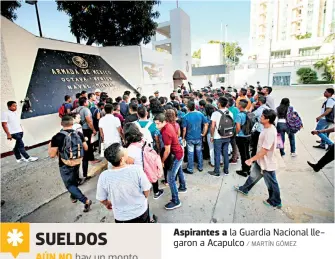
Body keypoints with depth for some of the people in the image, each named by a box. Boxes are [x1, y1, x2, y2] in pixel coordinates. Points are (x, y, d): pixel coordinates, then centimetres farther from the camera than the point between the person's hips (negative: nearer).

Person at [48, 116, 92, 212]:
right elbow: (86, 148, 1)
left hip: (65, 165, -4)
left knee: (70, 185, 7)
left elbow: (52, 155, -17)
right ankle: (74, 196, 47)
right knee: (74, 180, 27)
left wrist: (49, 146, 3)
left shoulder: (57, 137, -19)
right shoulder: (79, 134, -8)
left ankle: (86, 201, -3)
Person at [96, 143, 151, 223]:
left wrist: (107, 204, 15)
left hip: (121, 217, 1)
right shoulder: (136, 169, -29)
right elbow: (146, 190, -15)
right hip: (141, 211, -1)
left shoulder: (104, 177, -24)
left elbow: (101, 199, -9)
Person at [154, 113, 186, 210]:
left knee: (170, 179, -3)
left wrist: (162, 161, -11)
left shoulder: (166, 133, -30)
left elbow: (167, 151, -24)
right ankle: (183, 187, 52)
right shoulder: (169, 125, -4)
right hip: (179, 152, 10)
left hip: (176, 155, -10)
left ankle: (176, 201, 8)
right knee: (179, 171, 29)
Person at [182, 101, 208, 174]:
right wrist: (203, 133, 6)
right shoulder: (200, 114, -6)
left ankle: (190, 169, 18)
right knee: (199, 152, 18)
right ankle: (200, 167, 31)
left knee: (190, 154, 7)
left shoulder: (185, 117, -15)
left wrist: (183, 138, -1)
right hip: (199, 137, 3)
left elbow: (184, 129, -14)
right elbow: (206, 124, -3)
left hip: (190, 138, -3)